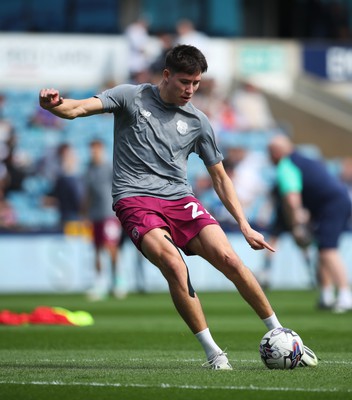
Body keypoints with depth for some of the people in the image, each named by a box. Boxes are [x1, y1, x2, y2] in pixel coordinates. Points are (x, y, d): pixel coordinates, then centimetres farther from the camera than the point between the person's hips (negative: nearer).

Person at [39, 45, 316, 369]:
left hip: (180, 199, 3)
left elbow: (220, 178, 18)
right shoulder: (131, 97, 5)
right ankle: (213, 353, -19)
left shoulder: (198, 121, 13)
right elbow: (78, 108, -7)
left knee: (229, 259, -16)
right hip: (135, 199, -3)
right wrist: (54, 104, -31)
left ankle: (279, 333, 1)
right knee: (173, 264, -28)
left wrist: (245, 227, 11)